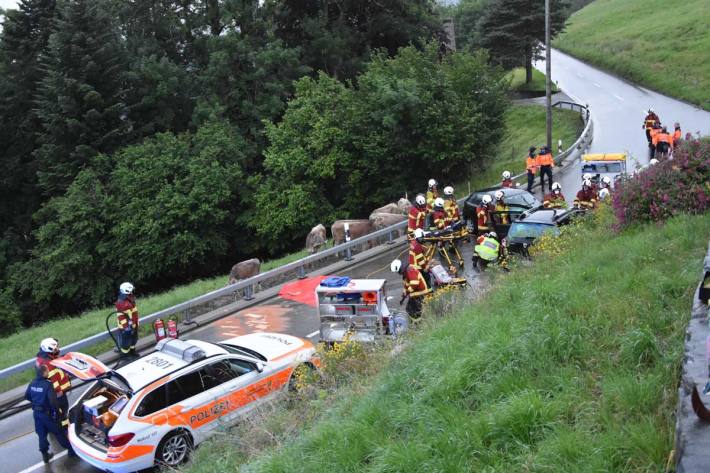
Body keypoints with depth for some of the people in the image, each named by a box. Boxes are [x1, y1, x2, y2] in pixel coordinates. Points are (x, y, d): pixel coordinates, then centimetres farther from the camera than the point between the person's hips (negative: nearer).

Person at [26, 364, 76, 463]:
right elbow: (53, 401, -28)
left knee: (42, 434, 18)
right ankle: (71, 450, 19)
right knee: (58, 432, 7)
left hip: (36, 412, 6)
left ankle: (45, 454, 28)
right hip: (46, 413, -6)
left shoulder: (32, 383, -2)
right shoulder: (47, 384, -25)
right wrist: (58, 411, -13)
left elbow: (27, 396, 11)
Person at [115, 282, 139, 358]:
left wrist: (136, 323, 22)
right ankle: (124, 356, 18)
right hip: (126, 327, -10)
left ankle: (132, 352, 44)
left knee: (133, 340, 25)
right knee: (126, 343, 3)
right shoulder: (121, 303, -24)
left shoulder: (130, 300, 7)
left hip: (133, 325, 10)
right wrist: (127, 326, -26)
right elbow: (121, 317, -25)